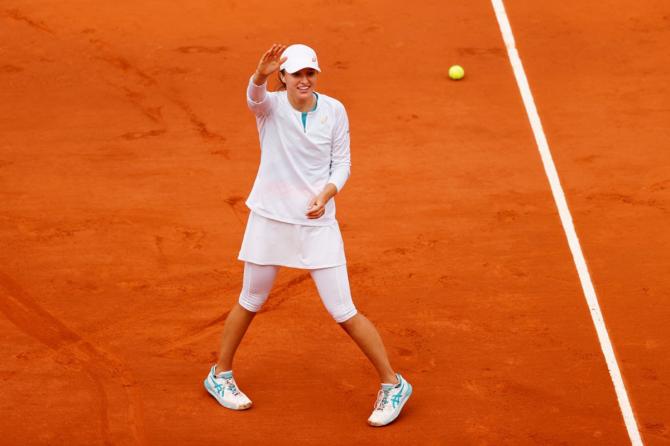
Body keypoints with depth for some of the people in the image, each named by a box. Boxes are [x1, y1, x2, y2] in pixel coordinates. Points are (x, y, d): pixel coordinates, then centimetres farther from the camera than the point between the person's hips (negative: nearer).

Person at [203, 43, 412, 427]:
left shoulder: (334, 110, -4)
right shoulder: (270, 106, -9)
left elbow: (342, 164, 2)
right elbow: (255, 95, -33)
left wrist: (325, 193, -18)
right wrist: (261, 74, -56)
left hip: (318, 222, 0)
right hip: (270, 220, 0)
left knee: (344, 312, -3)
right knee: (250, 303, 15)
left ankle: (393, 385, 11)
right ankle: (220, 375, 37)